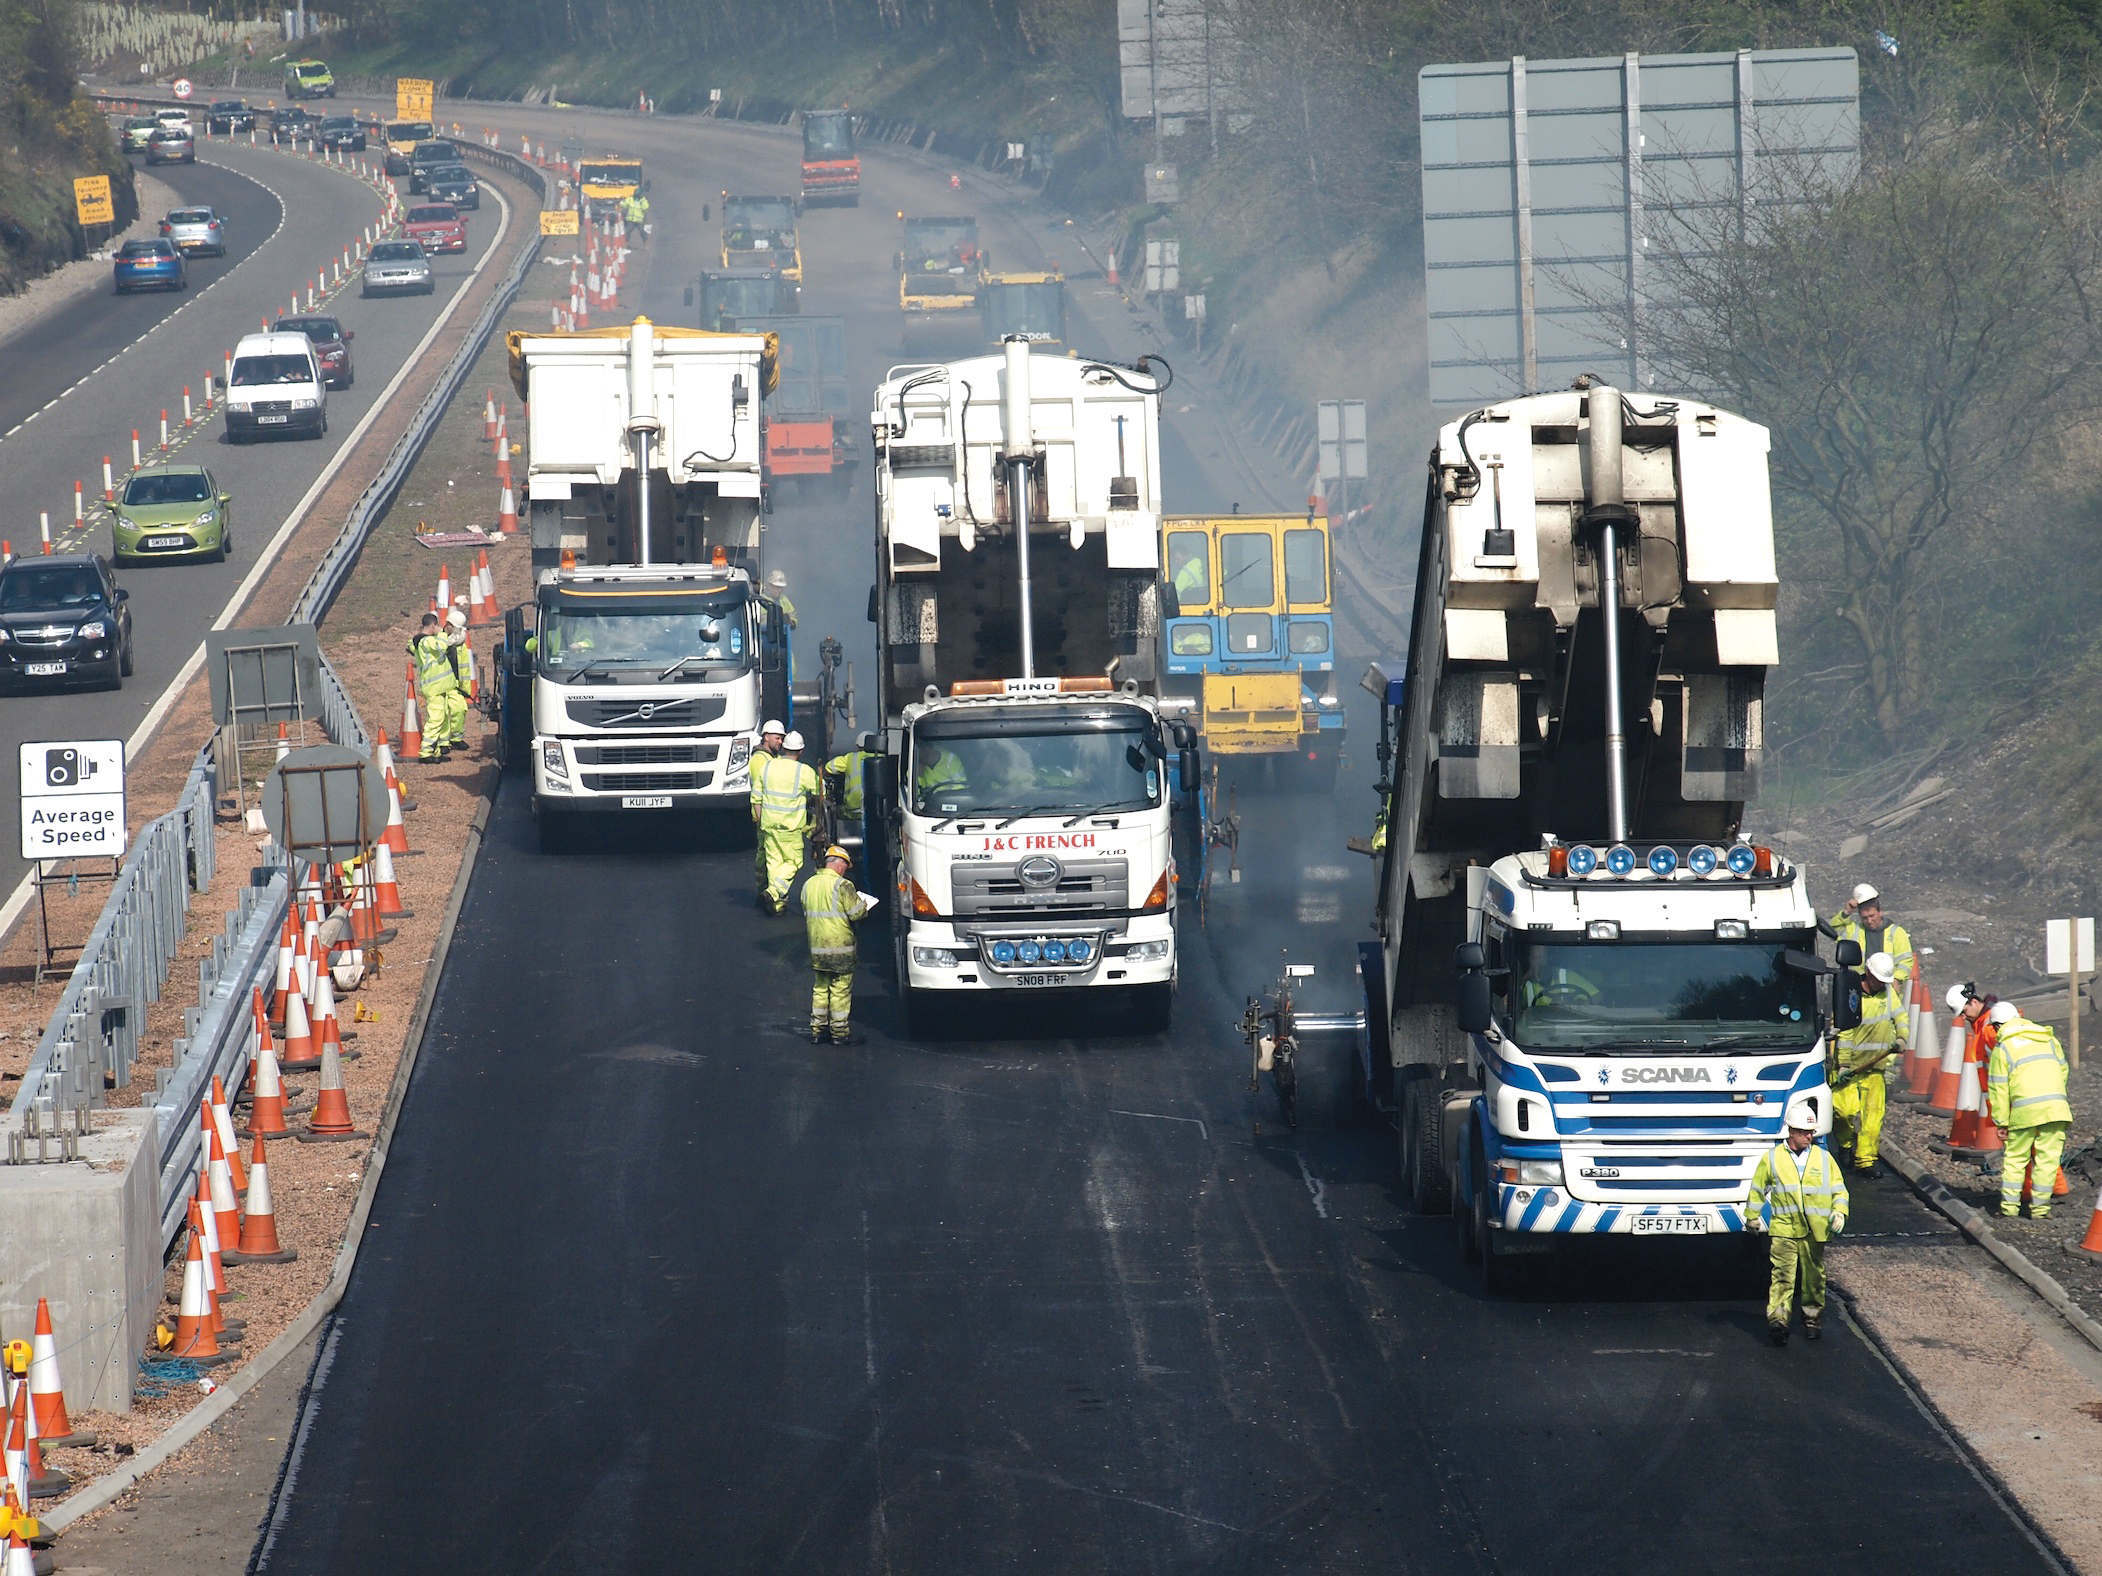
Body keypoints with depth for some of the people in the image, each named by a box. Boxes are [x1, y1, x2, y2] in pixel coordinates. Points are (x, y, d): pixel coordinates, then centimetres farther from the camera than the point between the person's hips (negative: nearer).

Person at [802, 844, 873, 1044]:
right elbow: (855, 913, -15)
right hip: (840, 948, -6)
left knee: (820, 988, 15)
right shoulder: (842, 885, -14)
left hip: (816, 947, 6)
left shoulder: (809, 885, 8)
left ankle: (817, 1030, 17)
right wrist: (863, 905, 6)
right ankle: (840, 1032, 4)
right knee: (840, 990, 1)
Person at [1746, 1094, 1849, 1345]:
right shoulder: (1772, 1158, 6)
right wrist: (1752, 1217, 14)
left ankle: (1813, 1319, 23)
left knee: (1813, 1277, 9)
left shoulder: (1823, 1158, 10)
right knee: (1783, 1275, -13)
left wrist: (1839, 1212, -4)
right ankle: (1778, 1319, -20)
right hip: (1783, 1229, -2)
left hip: (1815, 1230, 2)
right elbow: (1758, 1189, 14)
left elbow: (1838, 1189, 12)